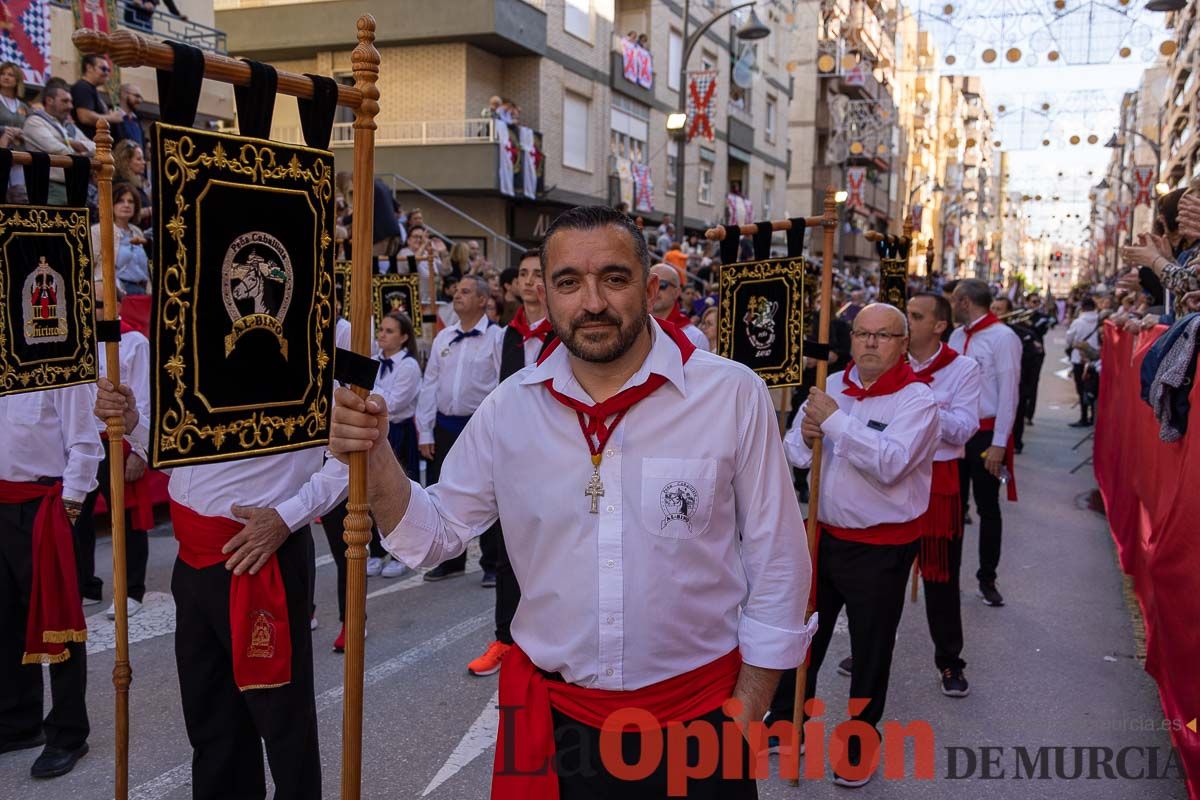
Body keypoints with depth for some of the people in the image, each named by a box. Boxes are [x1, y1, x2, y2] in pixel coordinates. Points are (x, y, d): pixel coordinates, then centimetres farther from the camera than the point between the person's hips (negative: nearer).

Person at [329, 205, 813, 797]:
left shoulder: (734, 396, -13)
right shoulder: (508, 409, -4)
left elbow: (778, 564, -6)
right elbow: (435, 533, 5)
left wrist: (747, 712, -4)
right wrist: (374, 458, -13)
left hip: (698, 715, -2)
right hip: (552, 719, 3)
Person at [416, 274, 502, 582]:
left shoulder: (496, 337, -6)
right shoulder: (443, 337, 11)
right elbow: (430, 384, 11)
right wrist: (425, 433, 7)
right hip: (445, 426, 6)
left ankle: (493, 564, 16)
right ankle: (451, 560, 27)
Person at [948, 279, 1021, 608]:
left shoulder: (1002, 338, -12)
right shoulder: (957, 336, 9)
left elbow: (1008, 393, -14)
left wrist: (999, 444, -16)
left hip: (986, 435, -6)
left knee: (988, 509, 6)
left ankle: (987, 580, 18)